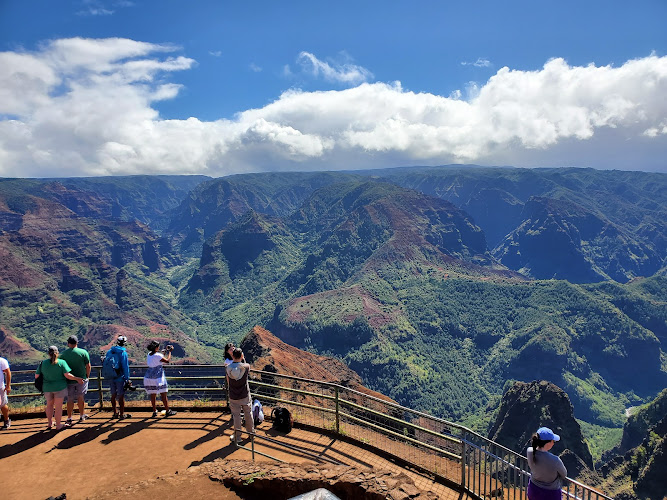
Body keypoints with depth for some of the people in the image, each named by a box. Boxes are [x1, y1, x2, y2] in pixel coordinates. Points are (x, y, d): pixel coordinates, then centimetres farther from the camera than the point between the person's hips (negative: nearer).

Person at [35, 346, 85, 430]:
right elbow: (67, 375, -19)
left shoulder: (43, 363, -4)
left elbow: (36, 376, -1)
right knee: (58, 406, 5)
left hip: (47, 388, 3)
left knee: (49, 405, 23)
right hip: (60, 387, -3)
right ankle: (58, 425, 12)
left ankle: (50, 423, 31)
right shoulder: (62, 362, -12)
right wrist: (77, 378, -8)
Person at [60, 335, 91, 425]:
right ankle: (81, 416, 25)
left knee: (70, 399, 11)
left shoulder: (63, 354, -4)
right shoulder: (83, 352, -9)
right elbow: (88, 366, -6)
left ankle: (69, 418, 15)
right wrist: (87, 376, 10)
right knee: (81, 397, 14)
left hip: (69, 380, 1)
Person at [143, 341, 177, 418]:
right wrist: (169, 351, -1)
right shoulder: (157, 355, -18)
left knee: (153, 395, 14)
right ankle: (168, 411, 4)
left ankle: (154, 411, 19)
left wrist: (165, 350, 23)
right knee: (163, 395, 0)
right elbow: (167, 360, -12)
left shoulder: (149, 354, 6)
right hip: (157, 378, -7)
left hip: (148, 378, 8)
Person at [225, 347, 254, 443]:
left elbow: (228, 383, 1)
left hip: (233, 397, 0)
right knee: (248, 414, 20)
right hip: (245, 395, 0)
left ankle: (237, 436, 25)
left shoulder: (228, 368, -13)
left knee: (236, 415, 13)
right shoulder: (246, 366, -18)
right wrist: (243, 360, 11)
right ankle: (251, 431, 36)